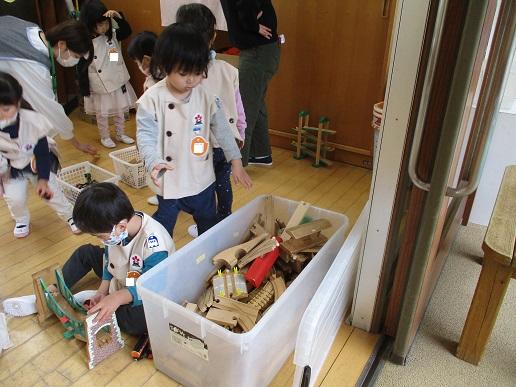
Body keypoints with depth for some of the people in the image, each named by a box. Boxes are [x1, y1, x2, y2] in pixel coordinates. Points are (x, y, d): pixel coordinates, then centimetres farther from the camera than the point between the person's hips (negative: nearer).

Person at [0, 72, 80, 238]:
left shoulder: (32, 120, -30)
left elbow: (42, 152, -18)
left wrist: (43, 179, -19)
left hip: (37, 163, -1)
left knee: (49, 190, -5)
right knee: (14, 198, -12)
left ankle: (70, 215, 22)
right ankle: (21, 219, 22)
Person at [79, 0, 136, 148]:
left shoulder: (112, 35, -3)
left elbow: (127, 31, -5)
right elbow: (82, 69, -12)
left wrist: (118, 16, -22)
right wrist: (84, 90, -10)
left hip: (118, 81, 4)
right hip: (99, 86, -4)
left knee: (120, 110, 18)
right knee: (102, 114, 13)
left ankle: (121, 134, 37)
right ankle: (105, 137, 32)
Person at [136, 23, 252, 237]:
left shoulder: (206, 97, -9)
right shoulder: (151, 99, -16)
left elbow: (222, 129, -2)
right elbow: (145, 135, -17)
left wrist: (236, 161, -3)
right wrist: (154, 162, -35)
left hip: (202, 177, 3)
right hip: (168, 178, -2)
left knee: (209, 222, 23)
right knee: (164, 223, 19)